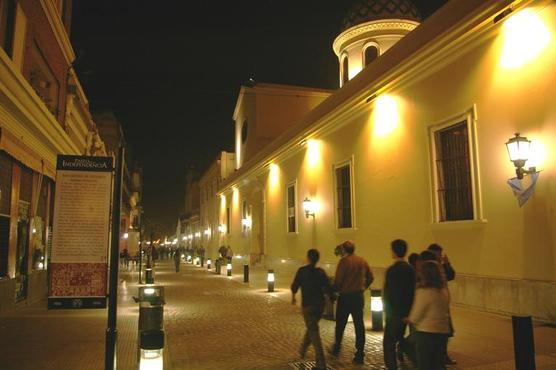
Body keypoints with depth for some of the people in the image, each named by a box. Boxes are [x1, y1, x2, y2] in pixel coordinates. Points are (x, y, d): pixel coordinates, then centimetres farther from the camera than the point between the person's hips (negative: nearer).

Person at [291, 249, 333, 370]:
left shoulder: (302, 271, -10)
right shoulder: (321, 272, -2)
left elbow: (295, 285, -2)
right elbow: (328, 288, -7)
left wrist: (293, 296, 17)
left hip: (308, 305, -4)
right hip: (320, 304, 5)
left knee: (314, 332, -2)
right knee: (311, 327, 25)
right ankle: (302, 350, 43)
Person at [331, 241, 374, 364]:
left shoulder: (344, 261, -13)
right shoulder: (362, 261, 2)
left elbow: (338, 279, -16)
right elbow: (370, 277, 7)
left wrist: (335, 290, 0)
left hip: (345, 296, -4)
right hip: (359, 296, 4)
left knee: (340, 324, 13)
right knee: (359, 325, 7)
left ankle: (336, 349, 27)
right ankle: (360, 354, 8)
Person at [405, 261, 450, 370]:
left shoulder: (423, 291, -17)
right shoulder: (444, 290, 4)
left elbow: (415, 316, -11)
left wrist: (408, 319, 10)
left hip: (426, 333, -7)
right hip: (443, 332, 7)